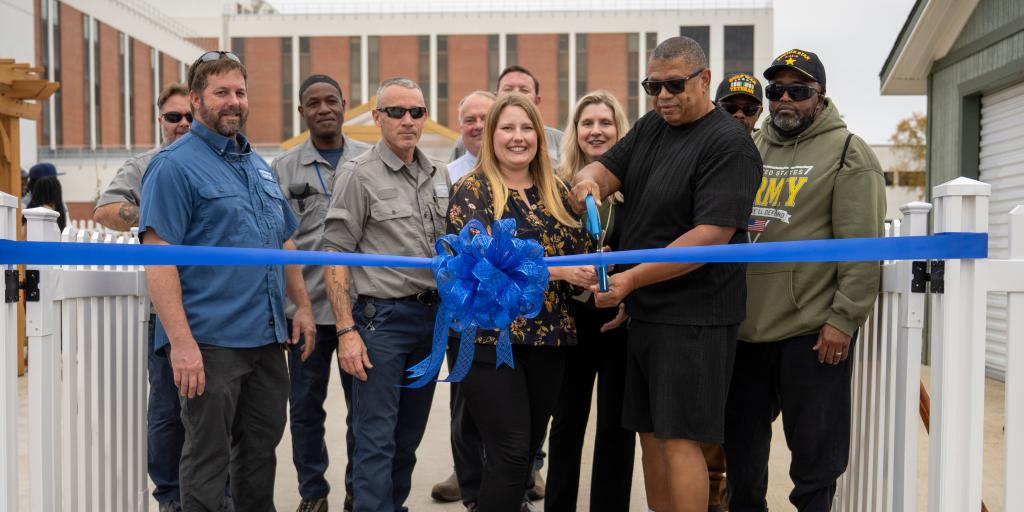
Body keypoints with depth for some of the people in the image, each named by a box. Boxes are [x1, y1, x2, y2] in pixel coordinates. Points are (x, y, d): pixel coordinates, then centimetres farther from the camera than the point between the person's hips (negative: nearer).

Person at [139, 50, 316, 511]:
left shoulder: (260, 166, 16)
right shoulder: (174, 166, -8)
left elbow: (285, 243, 22)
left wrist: (302, 305, 14)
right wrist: (181, 342, -23)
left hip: (268, 337, 7)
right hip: (210, 342, -7)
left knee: (261, 450, 17)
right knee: (207, 459, 4)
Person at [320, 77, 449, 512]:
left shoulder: (439, 176, 10)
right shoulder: (359, 175, -7)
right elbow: (335, 256, -10)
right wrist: (346, 330, -16)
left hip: (432, 317, 6)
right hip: (382, 317, -6)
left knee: (409, 434, 16)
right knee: (376, 439, -2)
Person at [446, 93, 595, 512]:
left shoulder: (556, 191, 11)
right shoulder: (471, 191, -4)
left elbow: (579, 253, 15)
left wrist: (593, 273, -8)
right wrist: (556, 271, -22)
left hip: (549, 336, 6)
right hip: (492, 337, -5)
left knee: (531, 447, 14)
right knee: (510, 453, -6)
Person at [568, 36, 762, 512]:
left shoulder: (729, 144, -12)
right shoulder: (650, 127, 13)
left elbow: (712, 235, -21)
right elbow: (607, 167, 7)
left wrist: (633, 279, -24)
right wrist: (589, 179, -19)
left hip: (693, 316, -8)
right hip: (644, 311, 8)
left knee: (678, 438, -4)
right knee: (650, 432, 15)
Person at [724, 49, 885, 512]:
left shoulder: (848, 153, -2)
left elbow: (862, 246, -9)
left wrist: (844, 319, -15)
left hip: (812, 332, -5)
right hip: (745, 327, 6)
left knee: (815, 450, 5)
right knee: (741, 442, 17)